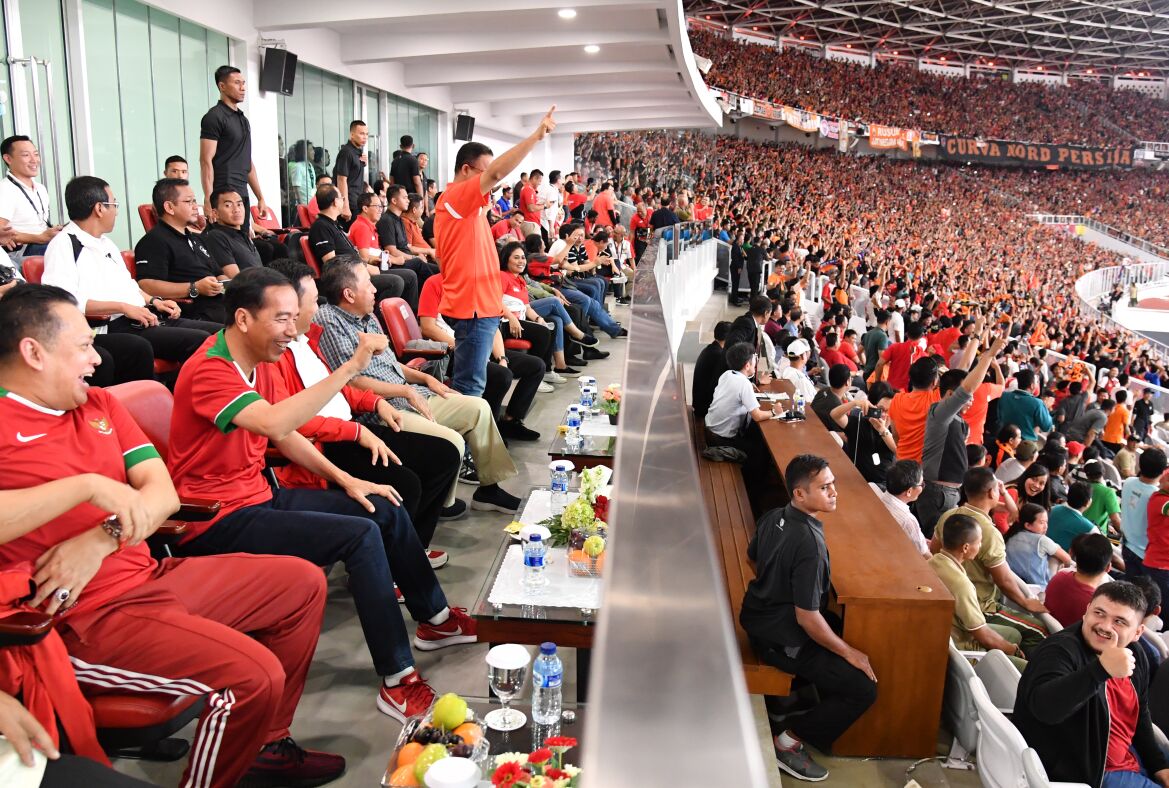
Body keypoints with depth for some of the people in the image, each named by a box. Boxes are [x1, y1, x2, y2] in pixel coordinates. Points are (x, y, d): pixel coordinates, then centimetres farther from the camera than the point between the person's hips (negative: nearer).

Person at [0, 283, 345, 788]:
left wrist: (103, 538, -15)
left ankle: (267, 743, 22)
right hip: (87, 617, -9)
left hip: (149, 575, 9)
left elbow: (163, 493, 3)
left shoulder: (99, 405, 12)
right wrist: (86, 486, -28)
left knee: (303, 583, 14)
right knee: (254, 675, -24)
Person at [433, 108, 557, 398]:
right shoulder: (457, 196, -11)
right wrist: (537, 135, -23)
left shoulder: (465, 204, 19)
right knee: (470, 386, -9)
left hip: (478, 304, 10)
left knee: (471, 382, 15)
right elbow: (498, 172, -24)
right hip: (473, 307, -10)